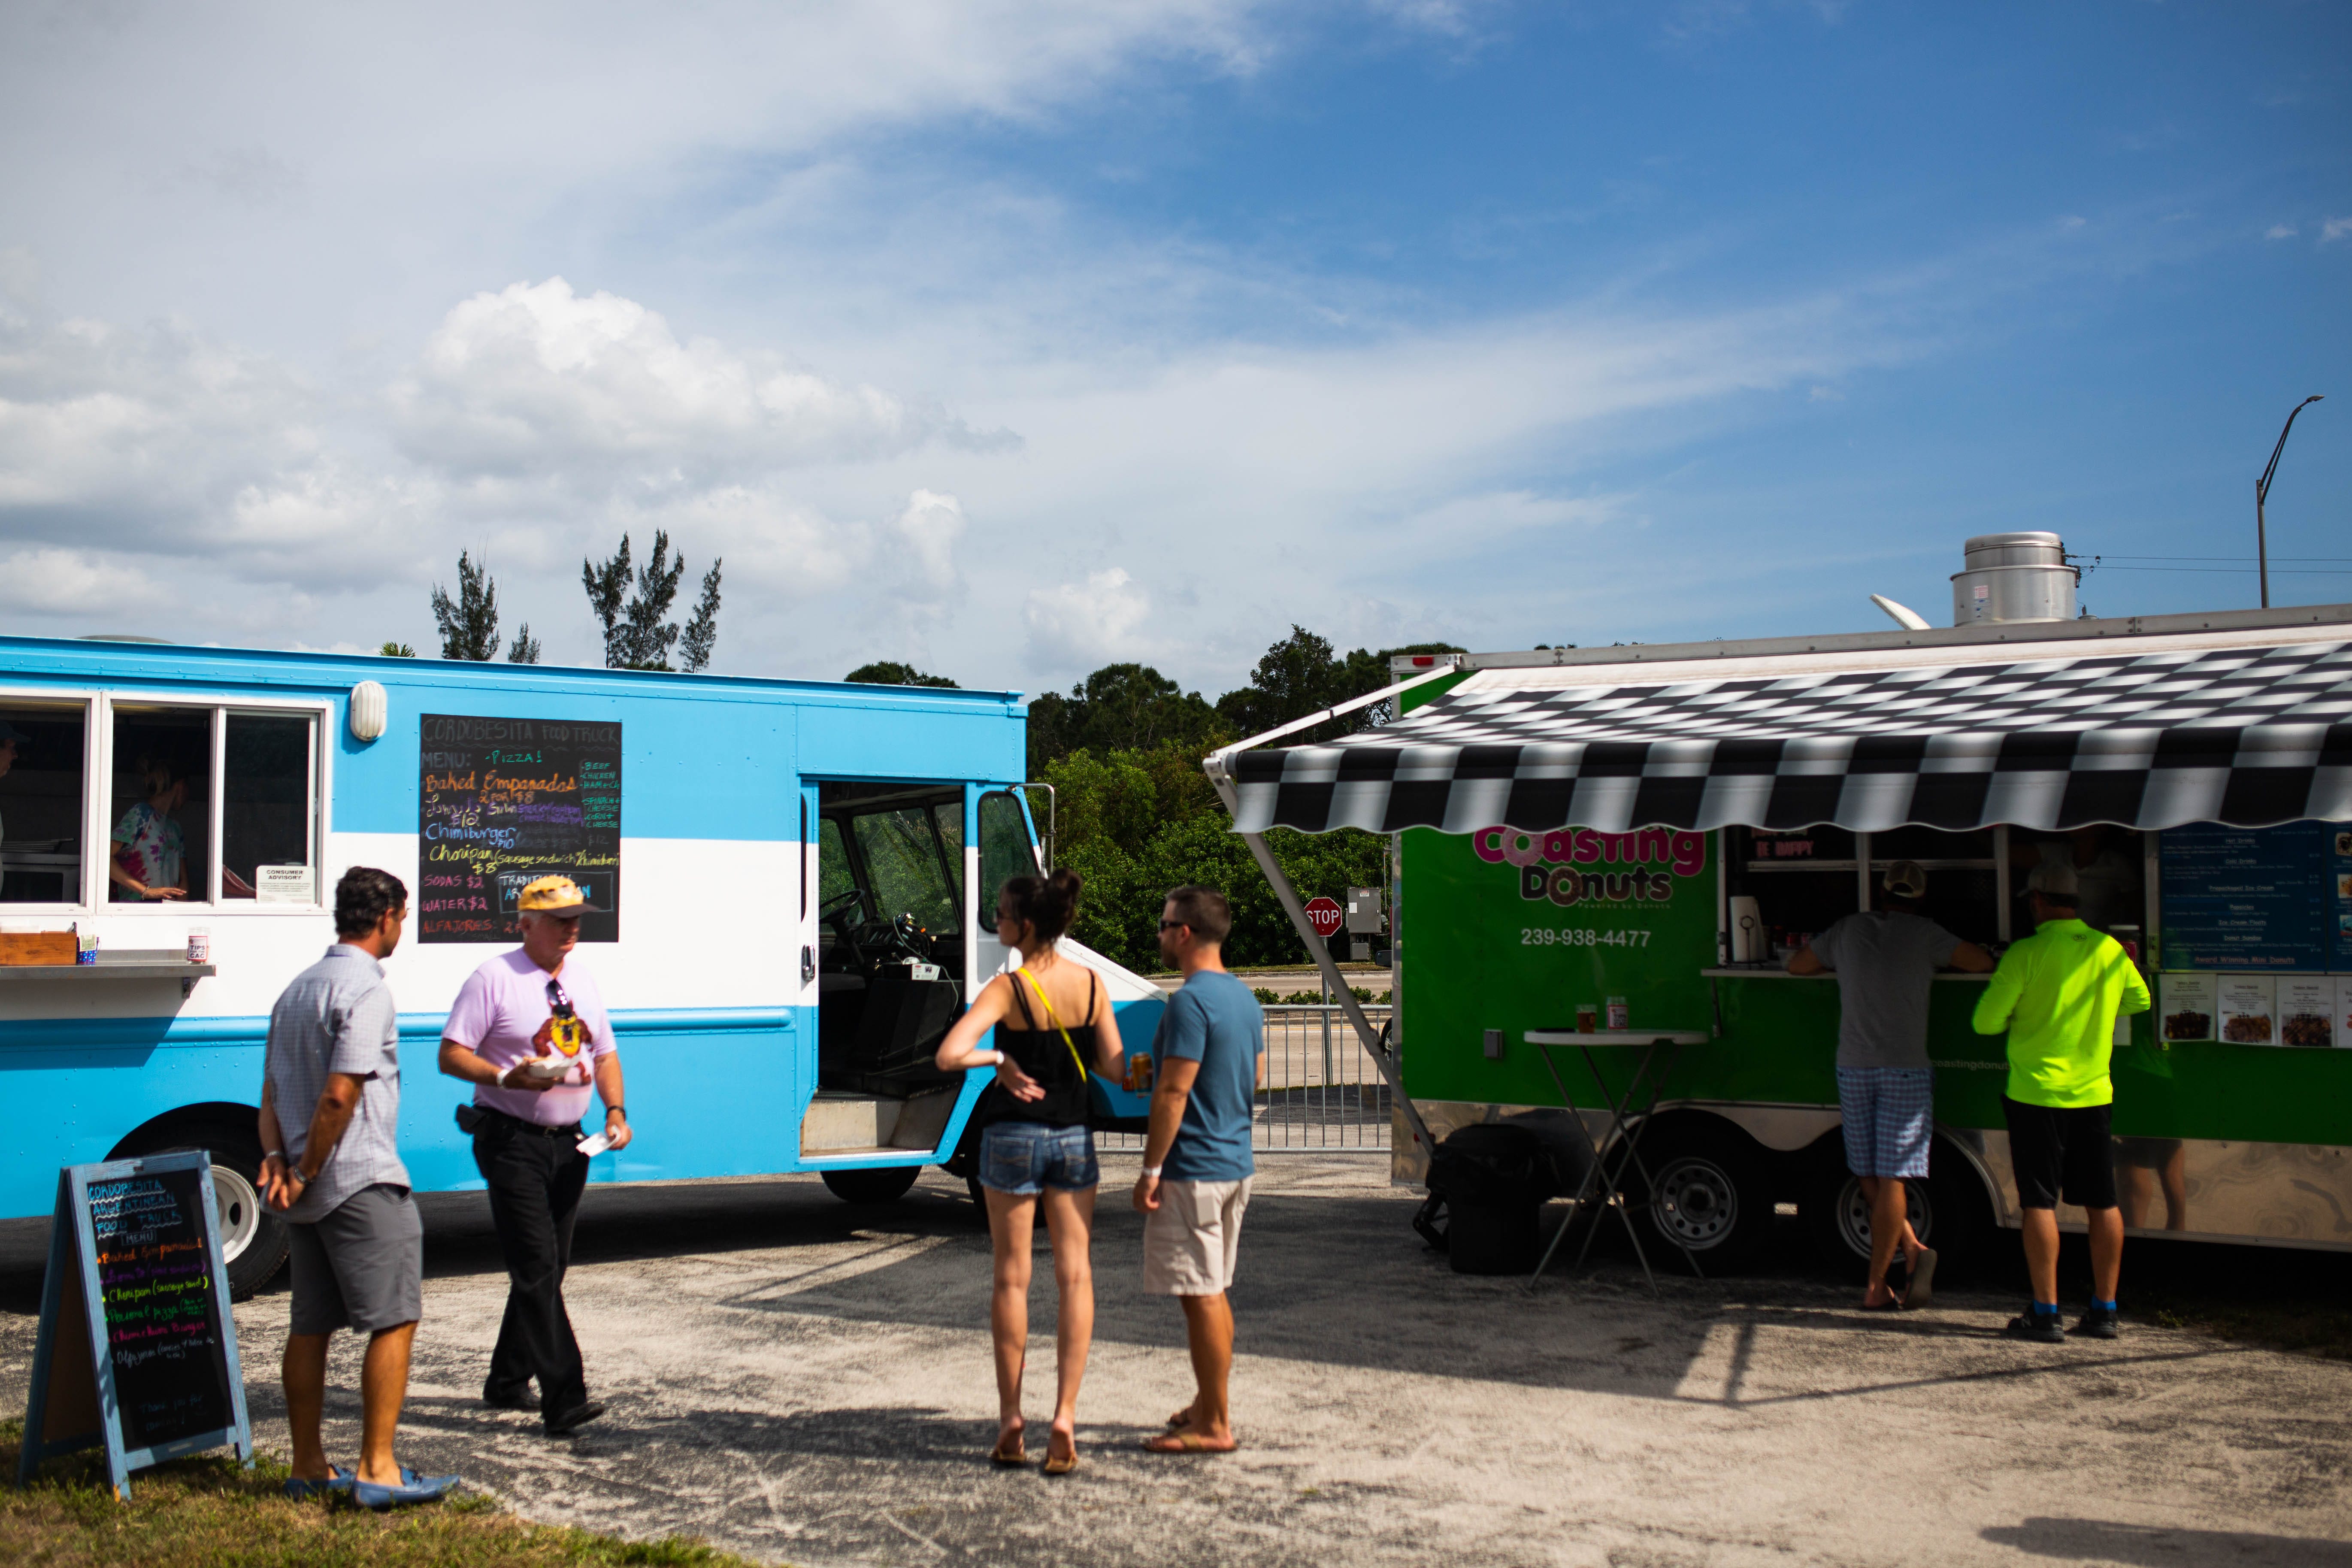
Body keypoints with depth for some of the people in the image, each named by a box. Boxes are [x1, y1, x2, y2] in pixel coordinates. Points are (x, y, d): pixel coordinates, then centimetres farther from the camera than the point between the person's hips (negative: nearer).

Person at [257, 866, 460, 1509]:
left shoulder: (297, 989, 17)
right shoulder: (366, 991, -13)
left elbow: (271, 1093, 14)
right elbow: (340, 1096, -20)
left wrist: (276, 1158, 2)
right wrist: (307, 1173, -12)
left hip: (308, 1189, 9)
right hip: (361, 1181, -9)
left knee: (311, 1325, 13)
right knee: (394, 1321, -5)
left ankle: (309, 1467, 19)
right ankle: (378, 1469, -8)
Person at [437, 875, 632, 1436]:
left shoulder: (582, 981, 14)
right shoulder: (494, 979, -6)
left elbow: (605, 1054, 20)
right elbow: (451, 1055, -8)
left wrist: (616, 1110, 4)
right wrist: (508, 1077, -23)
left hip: (568, 1143, 7)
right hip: (511, 1141, -7)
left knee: (547, 1268, 12)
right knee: (536, 1268, -12)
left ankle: (508, 1381, 27)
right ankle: (563, 1399, -15)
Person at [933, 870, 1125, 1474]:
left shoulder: (1008, 989, -15)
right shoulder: (1090, 983, -3)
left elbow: (949, 1055, -27)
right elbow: (1116, 1070, 1)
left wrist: (1000, 1059, -11)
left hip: (1012, 1137, -3)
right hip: (1073, 1137, 3)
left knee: (1011, 1278, 8)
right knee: (1075, 1277, 7)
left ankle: (1010, 1420, 14)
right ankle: (1064, 1417, -1)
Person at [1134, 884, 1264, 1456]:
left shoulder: (1190, 1002, -19)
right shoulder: (1244, 998, 11)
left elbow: (1173, 1093, -21)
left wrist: (1152, 1168, -17)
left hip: (1193, 1169, -10)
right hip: (1237, 1162, 10)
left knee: (1202, 1296, -3)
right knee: (1214, 1292, 18)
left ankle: (1213, 1426, 2)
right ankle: (1209, 1405, 27)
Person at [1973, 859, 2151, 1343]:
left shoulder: (2026, 954, -14)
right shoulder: (2111, 951, 2)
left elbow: (1986, 1021, -12)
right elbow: (2140, 1001, 20)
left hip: (2037, 1093, -5)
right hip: (2093, 1092, 5)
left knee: (2040, 1202, 0)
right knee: (2102, 1202, 12)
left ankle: (2046, 1312, 0)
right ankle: (2105, 1309, 18)